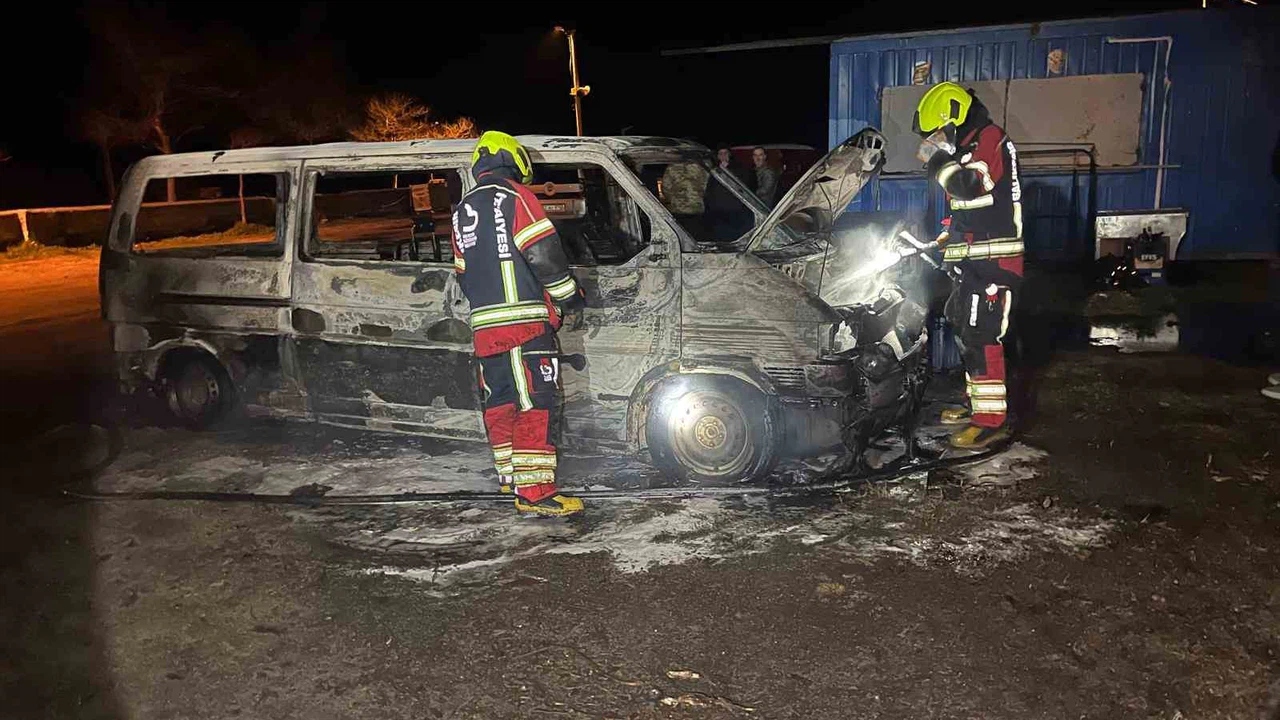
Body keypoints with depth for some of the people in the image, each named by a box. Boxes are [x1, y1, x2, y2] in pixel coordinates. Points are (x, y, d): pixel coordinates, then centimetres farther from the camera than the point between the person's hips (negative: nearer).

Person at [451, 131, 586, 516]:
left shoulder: (462, 210, 19)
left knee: (500, 402, 17)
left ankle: (510, 476, 28)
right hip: (523, 321, -8)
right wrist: (570, 301, -3)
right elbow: (544, 254, -12)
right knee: (537, 405, -8)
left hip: (484, 325, 8)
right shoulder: (515, 196, -4)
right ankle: (534, 492, -10)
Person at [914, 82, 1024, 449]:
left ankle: (992, 419, -13)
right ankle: (978, 404, 26)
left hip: (994, 263, -11)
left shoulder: (991, 141, -9)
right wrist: (941, 242, 23)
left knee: (981, 336, -14)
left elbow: (967, 187, -26)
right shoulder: (972, 146, 22)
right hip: (975, 262, 11)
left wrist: (937, 159, -14)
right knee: (964, 328, 15)